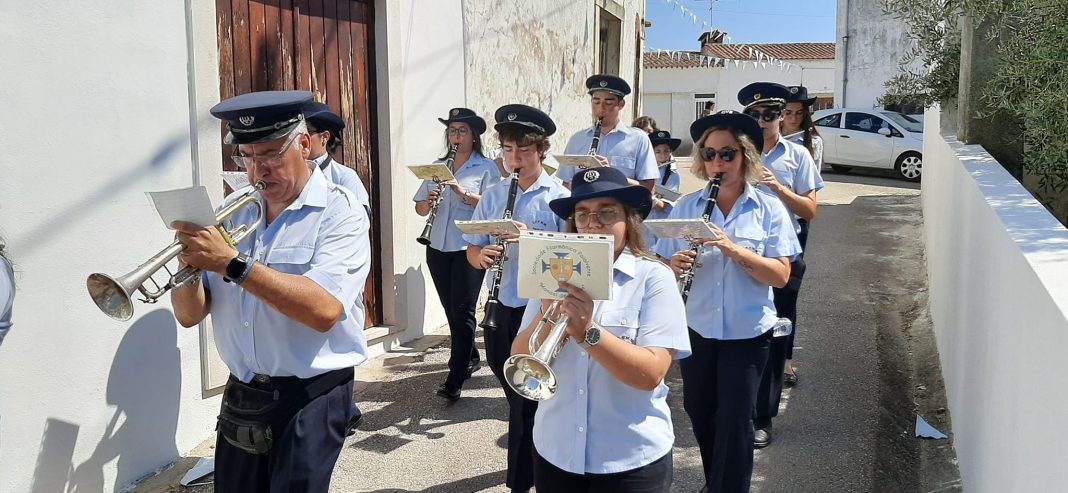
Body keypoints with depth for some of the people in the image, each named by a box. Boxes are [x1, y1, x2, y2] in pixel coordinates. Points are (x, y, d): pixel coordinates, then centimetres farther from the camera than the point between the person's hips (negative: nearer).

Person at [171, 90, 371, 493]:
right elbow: (189, 316, 6)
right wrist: (190, 266, -15)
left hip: (309, 399, -5)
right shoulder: (232, 213, 6)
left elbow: (324, 309, -26)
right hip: (240, 396, 5)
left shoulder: (339, 212, -10)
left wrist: (232, 264, -27)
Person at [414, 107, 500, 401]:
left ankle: (455, 379, -5)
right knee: (451, 309, 12)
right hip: (439, 248, 5)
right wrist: (429, 201, -11)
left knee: (462, 310, -7)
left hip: (470, 248, -5)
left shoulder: (486, 167, -1)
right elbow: (420, 209, 10)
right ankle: (470, 358, 31)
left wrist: (463, 192, -23)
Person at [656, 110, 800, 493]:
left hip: (746, 332, -3)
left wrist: (732, 247, -25)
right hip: (696, 328, 3)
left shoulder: (769, 209, -5)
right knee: (699, 414, 16)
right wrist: (674, 266, -22)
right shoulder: (686, 206, 0)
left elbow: (780, 275, -12)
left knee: (734, 422, -1)